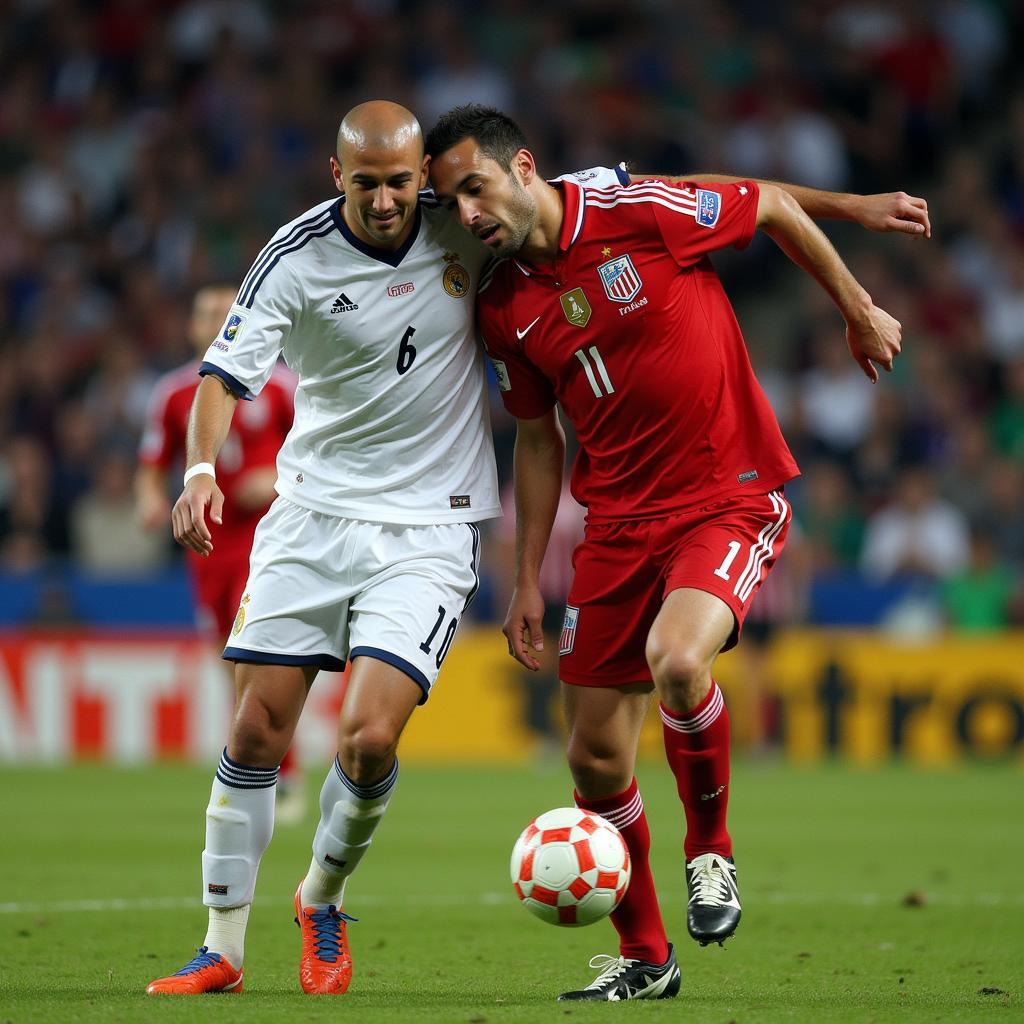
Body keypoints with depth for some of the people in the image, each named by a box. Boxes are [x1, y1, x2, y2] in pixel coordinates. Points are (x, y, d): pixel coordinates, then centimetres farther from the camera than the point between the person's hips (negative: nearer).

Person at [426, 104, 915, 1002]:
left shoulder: (641, 214, -13)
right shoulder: (503, 306, 3)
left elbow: (775, 207, 1)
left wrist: (859, 312, 9)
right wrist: (528, 580, 13)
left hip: (732, 499, -5)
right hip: (619, 519, 5)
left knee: (676, 663, -33)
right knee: (595, 759, 3)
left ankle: (710, 848, -4)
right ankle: (643, 956, 25)